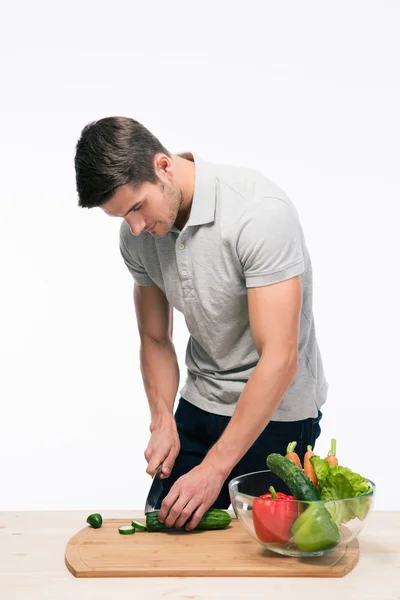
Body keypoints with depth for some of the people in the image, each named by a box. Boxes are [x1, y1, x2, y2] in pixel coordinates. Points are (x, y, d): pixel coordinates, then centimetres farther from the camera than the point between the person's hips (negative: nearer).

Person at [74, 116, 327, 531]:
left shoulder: (259, 212, -28)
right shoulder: (137, 234, -7)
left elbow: (279, 359, -30)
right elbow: (155, 339, 6)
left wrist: (215, 468, -30)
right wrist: (163, 423, -10)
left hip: (277, 411, -5)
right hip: (199, 404, 6)